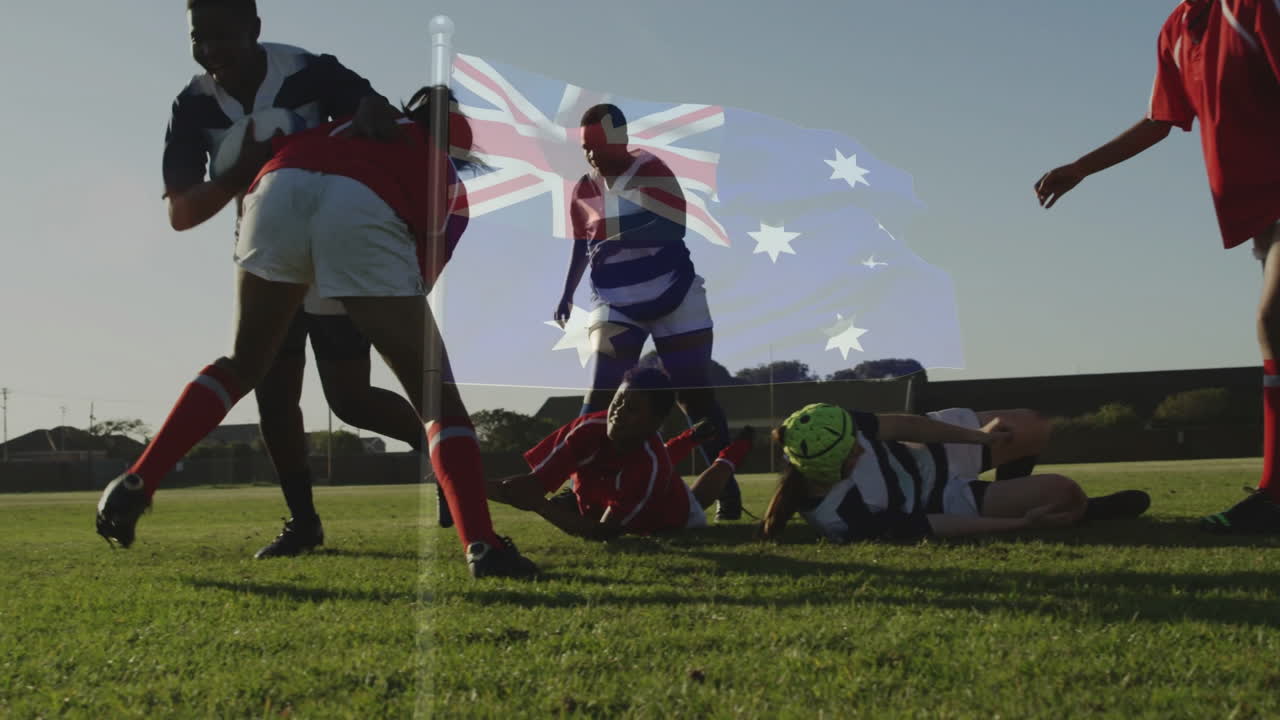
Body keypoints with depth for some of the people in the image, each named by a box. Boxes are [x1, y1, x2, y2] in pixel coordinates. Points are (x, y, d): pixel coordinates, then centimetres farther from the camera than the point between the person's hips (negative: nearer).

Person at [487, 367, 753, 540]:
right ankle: (693, 437, 52)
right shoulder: (589, 428, -39)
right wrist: (477, 488, -63)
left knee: (695, 499, 34)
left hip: (672, 518, -3)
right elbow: (532, 482, -43)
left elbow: (601, 533, -49)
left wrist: (539, 506, -62)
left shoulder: (651, 466, -49)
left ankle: (736, 449, 56)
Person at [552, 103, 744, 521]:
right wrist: (567, 293, 12)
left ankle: (727, 486, 12)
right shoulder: (584, 190, 3)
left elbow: (674, 229, -22)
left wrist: (620, 240, -27)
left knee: (695, 395, 2)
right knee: (600, 396, -8)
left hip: (674, 299, -3)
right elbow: (583, 245, 16)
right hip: (615, 306, 3)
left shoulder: (651, 172, -11)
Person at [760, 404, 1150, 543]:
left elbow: (900, 425, -11)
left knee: (1032, 428, 12)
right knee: (1062, 492, -14)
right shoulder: (840, 519, -37)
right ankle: (1085, 512, 24)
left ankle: (1012, 488, 45)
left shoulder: (828, 430, -26)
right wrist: (1021, 524, -24)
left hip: (930, 450, 6)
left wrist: (980, 437, -9)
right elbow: (929, 528, -29)